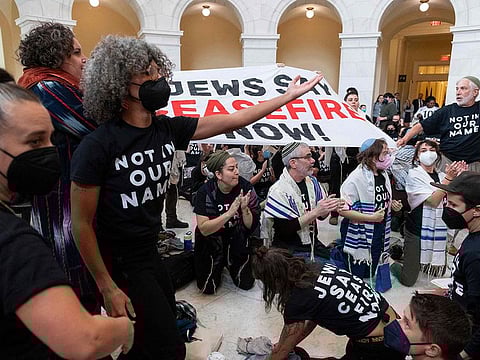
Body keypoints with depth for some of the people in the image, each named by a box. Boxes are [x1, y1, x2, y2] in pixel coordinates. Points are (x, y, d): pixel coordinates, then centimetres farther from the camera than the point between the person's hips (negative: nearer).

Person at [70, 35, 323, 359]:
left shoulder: (167, 129, -5)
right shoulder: (98, 146, -22)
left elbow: (234, 120, -2)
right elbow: (82, 223, -16)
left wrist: (290, 96, 1)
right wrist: (107, 287, -15)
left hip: (150, 252, 7)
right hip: (119, 261, -6)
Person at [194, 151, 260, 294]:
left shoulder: (246, 187, -17)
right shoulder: (205, 192, -22)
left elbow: (250, 226, -14)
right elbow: (203, 229, -28)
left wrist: (245, 208, -34)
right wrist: (229, 213, -38)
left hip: (236, 239, 2)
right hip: (210, 240, -2)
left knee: (246, 284, 0)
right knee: (208, 288, -2)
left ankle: (229, 262, 29)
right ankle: (218, 265, 29)